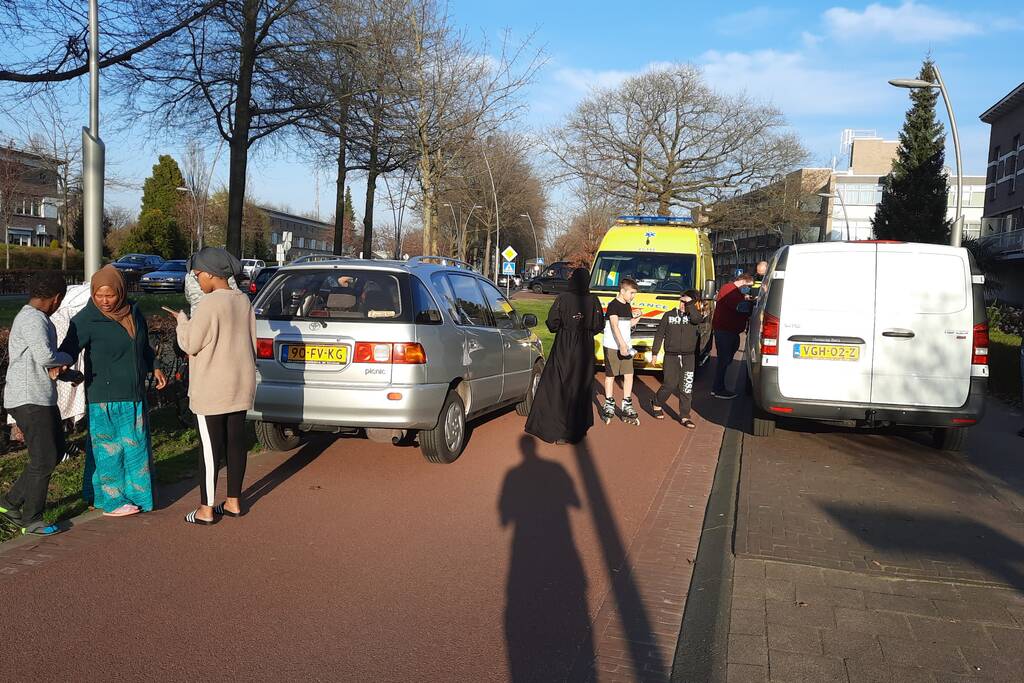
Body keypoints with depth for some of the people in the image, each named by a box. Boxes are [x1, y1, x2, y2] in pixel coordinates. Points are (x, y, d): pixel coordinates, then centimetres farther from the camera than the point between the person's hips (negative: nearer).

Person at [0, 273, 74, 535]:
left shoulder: (34, 317, 17)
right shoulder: (32, 319, -16)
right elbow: (44, 356, -27)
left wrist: (56, 364, -3)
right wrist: (68, 358, -8)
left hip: (42, 398, 10)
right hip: (30, 400, -10)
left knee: (55, 449, 16)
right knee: (44, 459, -4)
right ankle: (31, 520, 8)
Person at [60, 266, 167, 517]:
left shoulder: (133, 312, 5)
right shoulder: (86, 320, -14)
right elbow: (69, 349, -22)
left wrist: (154, 367, 13)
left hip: (134, 393, 7)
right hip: (105, 397, -6)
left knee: (134, 445, 16)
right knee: (109, 447, 2)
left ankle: (133, 491, 31)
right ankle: (111, 500, 14)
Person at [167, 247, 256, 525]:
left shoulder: (210, 304, -17)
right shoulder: (243, 301, 6)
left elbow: (190, 345, -12)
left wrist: (181, 319, 3)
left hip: (212, 389, -7)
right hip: (241, 384, 7)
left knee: (210, 446, 0)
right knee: (236, 442, 12)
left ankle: (206, 510, 8)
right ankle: (233, 502, 22)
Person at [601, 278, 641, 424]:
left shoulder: (627, 306, 14)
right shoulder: (613, 305, -12)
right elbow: (615, 326, -23)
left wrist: (633, 322, 3)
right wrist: (622, 345, -31)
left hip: (626, 347, 7)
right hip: (612, 346, -7)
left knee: (629, 375, 4)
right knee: (610, 375, 3)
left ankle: (627, 406, 10)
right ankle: (609, 405, 14)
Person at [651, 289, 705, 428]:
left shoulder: (693, 316, 3)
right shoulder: (669, 315, 4)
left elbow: (697, 318, -23)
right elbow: (659, 335, 7)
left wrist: (689, 302, -16)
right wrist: (655, 353, 4)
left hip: (688, 358, 1)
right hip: (671, 356, -1)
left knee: (686, 388, 0)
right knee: (670, 384, -5)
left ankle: (684, 417, 9)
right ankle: (657, 405, 21)